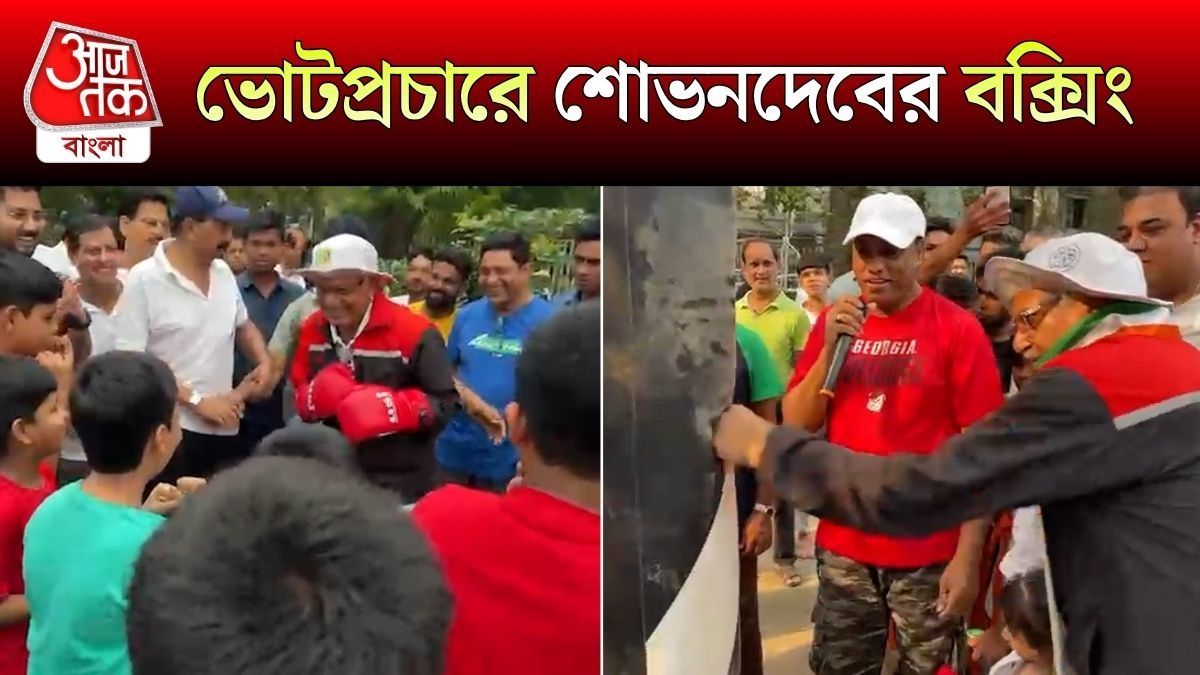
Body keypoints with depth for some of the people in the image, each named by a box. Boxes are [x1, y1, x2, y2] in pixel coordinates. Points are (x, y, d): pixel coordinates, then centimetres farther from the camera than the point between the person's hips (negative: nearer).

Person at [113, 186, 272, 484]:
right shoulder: (144, 280, -11)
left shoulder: (224, 272, 8)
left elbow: (243, 325, 26)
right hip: (170, 431, -6)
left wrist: (264, 362, 6)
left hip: (225, 428, 6)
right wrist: (197, 401, -16)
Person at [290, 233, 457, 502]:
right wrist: (317, 397, -15)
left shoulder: (412, 333, -17)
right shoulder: (311, 330, 0)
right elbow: (300, 398, 9)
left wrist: (390, 407, -29)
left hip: (399, 485, -5)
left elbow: (444, 403, -14)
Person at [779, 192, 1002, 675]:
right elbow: (796, 426, 2)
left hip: (930, 557, -3)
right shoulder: (834, 322, 4)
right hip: (844, 549, 4)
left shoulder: (957, 328, -9)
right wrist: (831, 347, -12)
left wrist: (968, 557, -13)